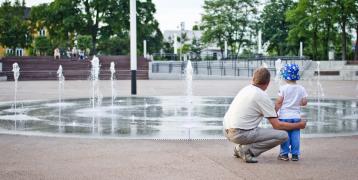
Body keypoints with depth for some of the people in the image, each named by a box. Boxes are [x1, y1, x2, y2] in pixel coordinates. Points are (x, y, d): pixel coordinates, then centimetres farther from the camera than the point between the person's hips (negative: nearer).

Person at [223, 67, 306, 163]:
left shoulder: (246, 89, 13)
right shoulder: (263, 97, -9)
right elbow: (277, 125, -7)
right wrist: (299, 125, 4)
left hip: (227, 131, 9)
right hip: (240, 134, -9)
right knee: (283, 135, -7)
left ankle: (239, 148, 20)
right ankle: (247, 150, -9)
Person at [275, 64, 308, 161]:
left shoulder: (283, 88, -9)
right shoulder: (301, 89, 1)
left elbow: (279, 102, -9)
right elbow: (304, 102, 1)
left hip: (284, 116, -3)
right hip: (296, 116, 3)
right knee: (295, 136, 6)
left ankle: (284, 154, 7)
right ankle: (295, 154, 9)